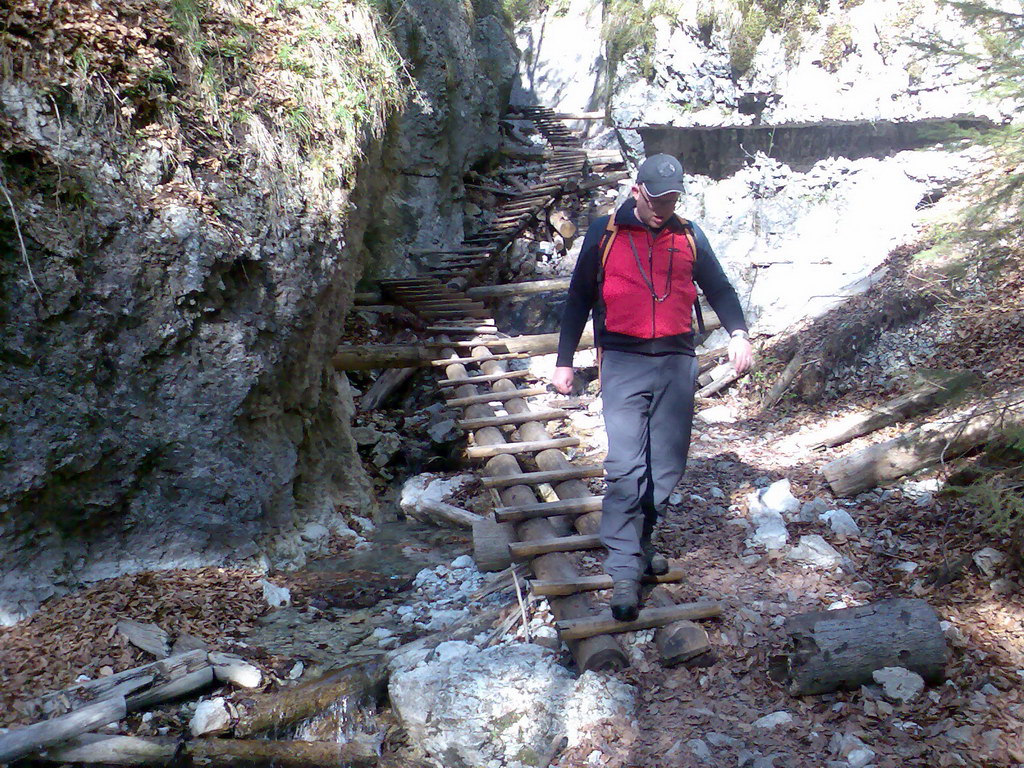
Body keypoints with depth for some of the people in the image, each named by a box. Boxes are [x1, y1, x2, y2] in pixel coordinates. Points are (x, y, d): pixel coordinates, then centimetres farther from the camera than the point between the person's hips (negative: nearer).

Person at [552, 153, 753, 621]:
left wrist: (738, 333, -1)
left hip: (677, 362, 3)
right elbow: (579, 299, 9)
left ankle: (639, 546, 23)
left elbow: (719, 288, 18)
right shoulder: (605, 234, 4)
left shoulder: (689, 237, 10)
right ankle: (624, 571, -11)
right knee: (625, 468, -13)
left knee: (667, 466, 6)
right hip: (623, 363, -3)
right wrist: (564, 363, 7)